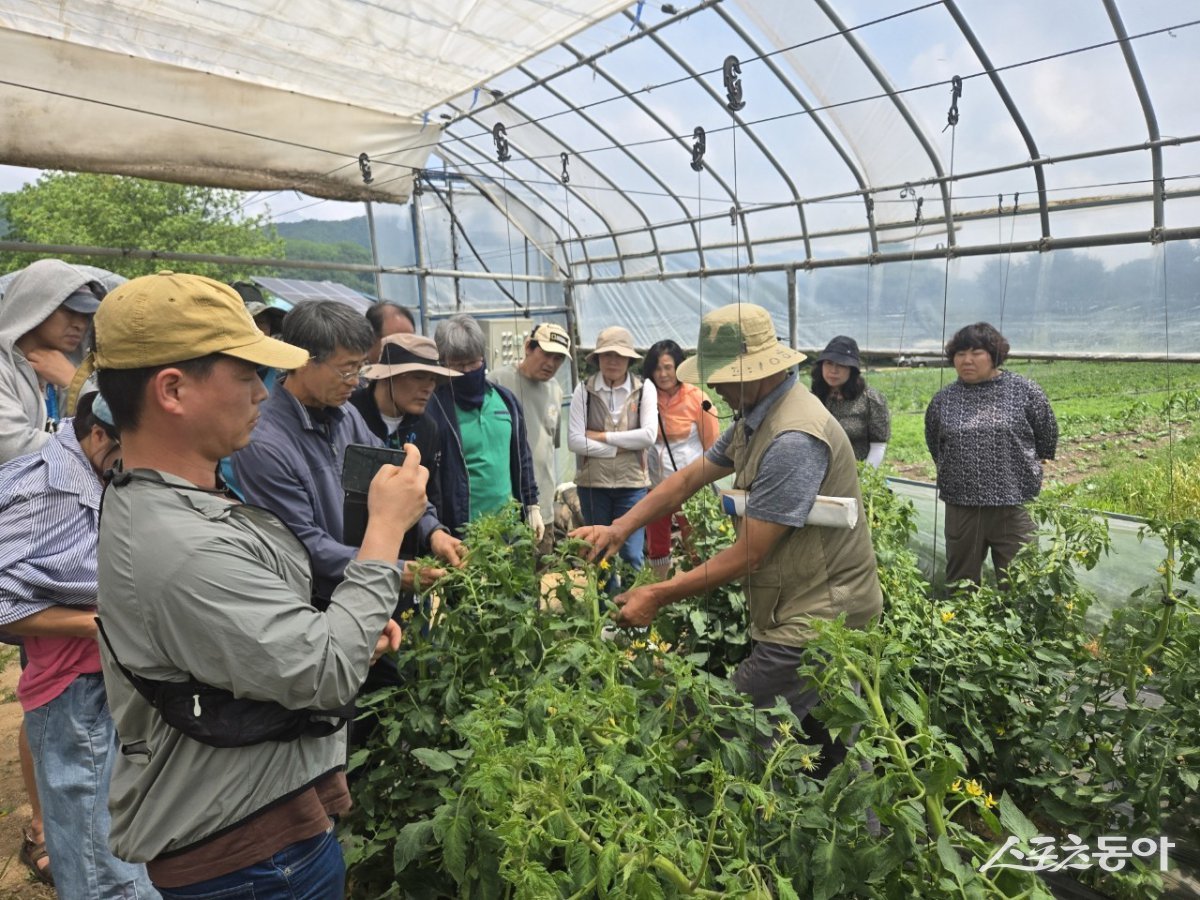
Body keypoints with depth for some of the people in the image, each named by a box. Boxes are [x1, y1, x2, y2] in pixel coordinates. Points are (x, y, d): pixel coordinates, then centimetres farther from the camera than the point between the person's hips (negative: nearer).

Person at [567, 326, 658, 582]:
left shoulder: (644, 388, -2)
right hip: (593, 483, 1)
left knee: (632, 556, 0)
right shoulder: (584, 390, -3)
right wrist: (620, 447, -12)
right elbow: (574, 441, -10)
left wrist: (601, 436, -11)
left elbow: (649, 436, -13)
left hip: (632, 483, -1)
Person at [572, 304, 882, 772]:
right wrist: (620, 527, 2)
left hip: (812, 626, -9)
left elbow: (747, 557, -22)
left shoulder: (792, 441, -26)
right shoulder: (755, 417, 7)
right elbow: (689, 478, 10)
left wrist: (657, 596, -14)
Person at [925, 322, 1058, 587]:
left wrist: (1026, 473, 15)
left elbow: (1048, 440, 9)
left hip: (1015, 506, -2)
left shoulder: (1024, 391, -1)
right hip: (961, 508, 2)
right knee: (960, 586, 13)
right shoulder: (942, 400, 6)